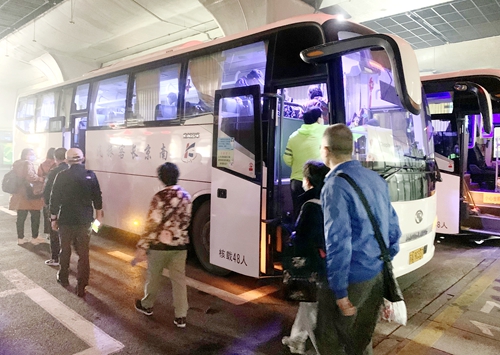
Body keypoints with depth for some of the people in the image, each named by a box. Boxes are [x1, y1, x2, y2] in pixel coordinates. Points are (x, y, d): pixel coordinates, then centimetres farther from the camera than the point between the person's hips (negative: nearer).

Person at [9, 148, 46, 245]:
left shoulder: (16, 164, 14)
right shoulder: (28, 163, -13)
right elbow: (30, 177, -26)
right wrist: (41, 179, -13)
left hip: (19, 195, 8)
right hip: (29, 195, -8)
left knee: (21, 217, 11)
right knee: (35, 216, 3)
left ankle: (20, 238, 17)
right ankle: (34, 237, 7)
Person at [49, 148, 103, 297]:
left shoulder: (61, 176, -9)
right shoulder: (91, 175, -5)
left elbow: (54, 199, -6)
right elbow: (97, 198, 0)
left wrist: (53, 218, 6)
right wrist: (98, 215, 14)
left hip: (66, 220, 0)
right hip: (85, 220, 0)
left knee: (65, 251, 20)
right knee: (83, 254, 6)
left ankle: (63, 278, 38)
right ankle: (81, 287, 7)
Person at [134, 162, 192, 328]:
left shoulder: (160, 197, -17)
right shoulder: (186, 196, 2)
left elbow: (152, 224, -19)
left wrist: (142, 247, -13)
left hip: (160, 244, -4)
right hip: (180, 244, 5)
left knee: (153, 276, 16)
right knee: (179, 279, 9)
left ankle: (147, 305, 38)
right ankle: (181, 316, 11)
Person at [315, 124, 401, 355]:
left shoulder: (335, 186, -19)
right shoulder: (376, 179, 6)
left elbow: (338, 243, -24)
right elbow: (393, 229, 11)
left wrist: (340, 292, -17)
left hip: (352, 277, -8)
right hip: (378, 274, 8)